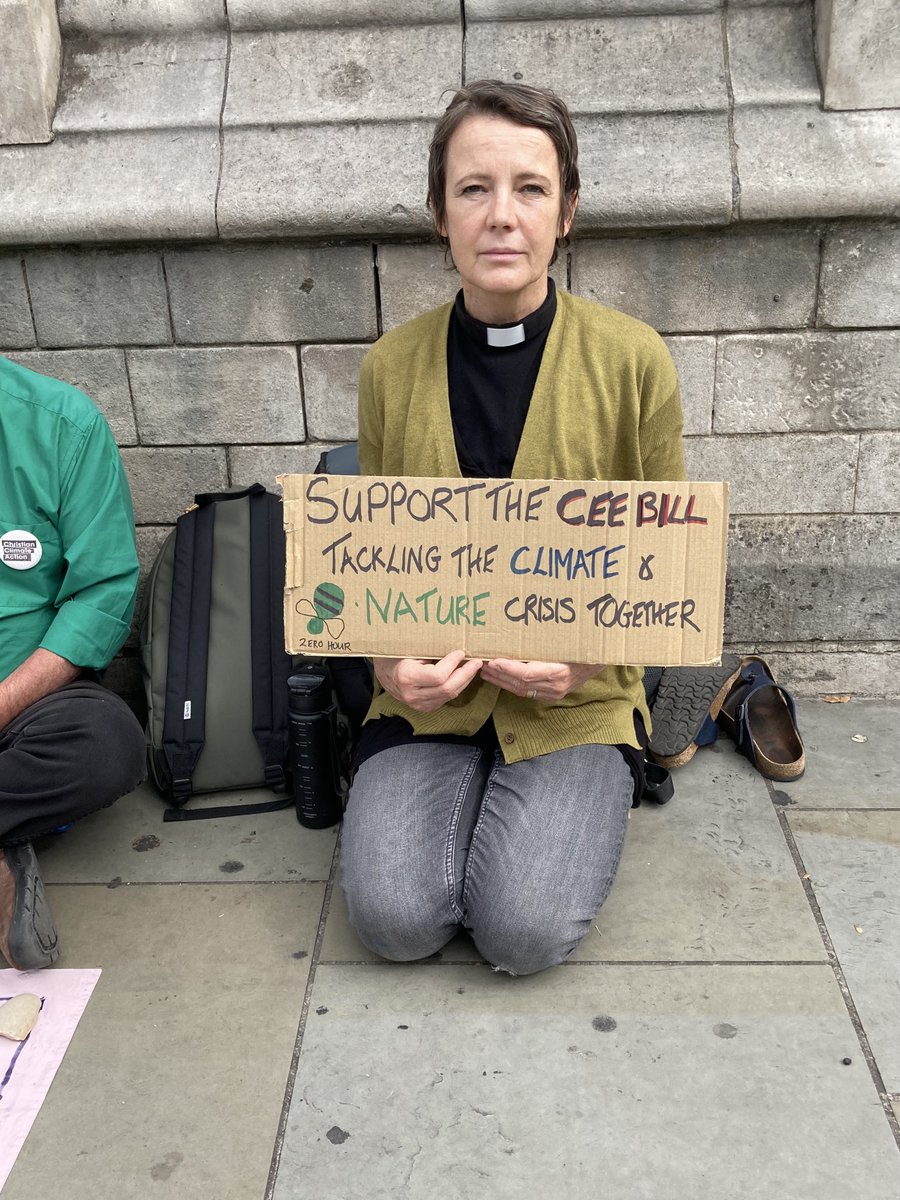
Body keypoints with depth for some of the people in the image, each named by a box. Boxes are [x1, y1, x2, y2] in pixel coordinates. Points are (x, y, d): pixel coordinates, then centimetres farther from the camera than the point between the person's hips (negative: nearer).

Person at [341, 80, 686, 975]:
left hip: (574, 700, -1)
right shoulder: (391, 365, -1)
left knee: (524, 929, -17)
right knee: (393, 918, -15)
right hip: (429, 694, 2)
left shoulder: (632, 360, -6)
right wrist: (387, 654, -11)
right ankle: (464, 794, 15)